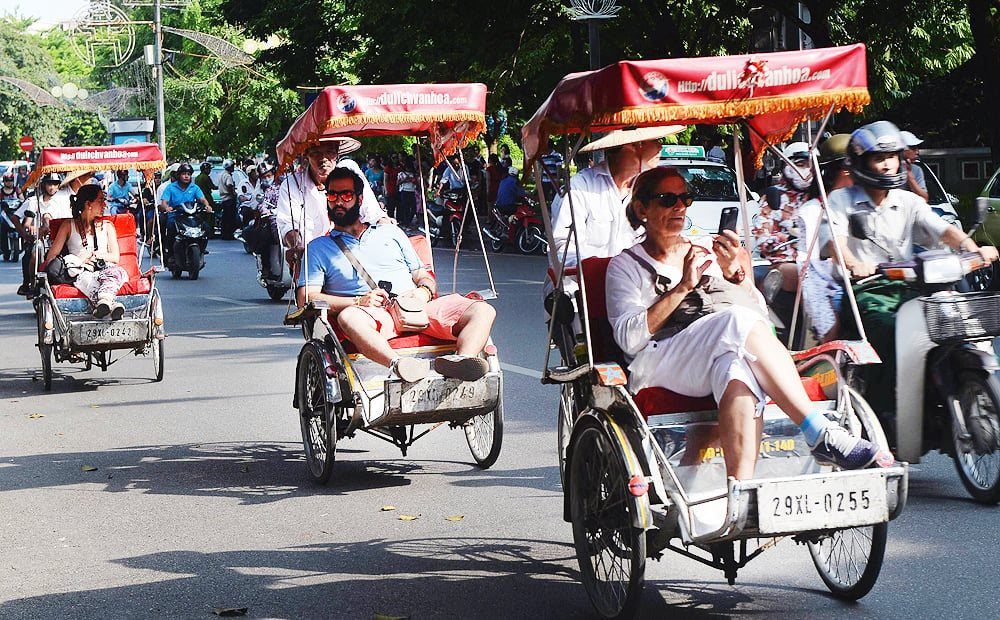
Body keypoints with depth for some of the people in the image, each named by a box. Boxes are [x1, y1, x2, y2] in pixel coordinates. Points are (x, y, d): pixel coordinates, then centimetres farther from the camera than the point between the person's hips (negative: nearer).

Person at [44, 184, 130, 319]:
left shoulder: (107, 226, 23)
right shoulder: (69, 227, 16)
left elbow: (115, 257, 14)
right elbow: (50, 258, 9)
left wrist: (95, 255, -5)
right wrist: (78, 261, -7)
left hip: (105, 269, 2)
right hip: (82, 273, -2)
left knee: (117, 271, -35)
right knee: (83, 277, -39)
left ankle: (104, 300, -68)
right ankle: (112, 305, -67)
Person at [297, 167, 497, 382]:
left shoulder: (390, 233, 29)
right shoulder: (319, 248, 21)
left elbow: (424, 276, 26)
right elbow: (306, 298, 7)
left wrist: (424, 291, -1)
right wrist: (357, 301, -7)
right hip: (373, 316, -3)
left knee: (483, 310, -21)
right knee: (349, 317, -40)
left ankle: (462, 361, -50)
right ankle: (398, 364, -63)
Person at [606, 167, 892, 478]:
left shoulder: (709, 248, 28)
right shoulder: (627, 265, 17)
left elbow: (761, 312, 18)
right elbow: (628, 337, -2)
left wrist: (737, 274, -1)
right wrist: (683, 287, -8)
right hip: (663, 362, -3)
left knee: (737, 371, -38)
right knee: (740, 321, -34)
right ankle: (822, 435, -40)